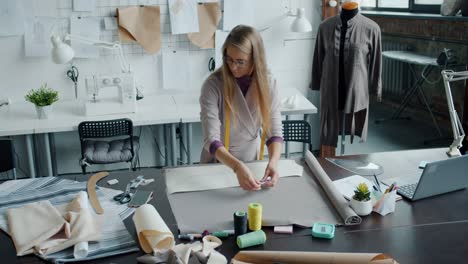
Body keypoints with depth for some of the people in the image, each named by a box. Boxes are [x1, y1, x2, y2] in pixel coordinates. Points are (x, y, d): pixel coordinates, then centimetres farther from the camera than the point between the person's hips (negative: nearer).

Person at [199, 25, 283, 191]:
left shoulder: (268, 84, -10)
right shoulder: (213, 85, -20)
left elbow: (274, 132, -11)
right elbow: (211, 140, -26)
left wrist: (273, 162, -30)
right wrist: (237, 167, -40)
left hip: (252, 161, 1)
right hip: (218, 162, -1)